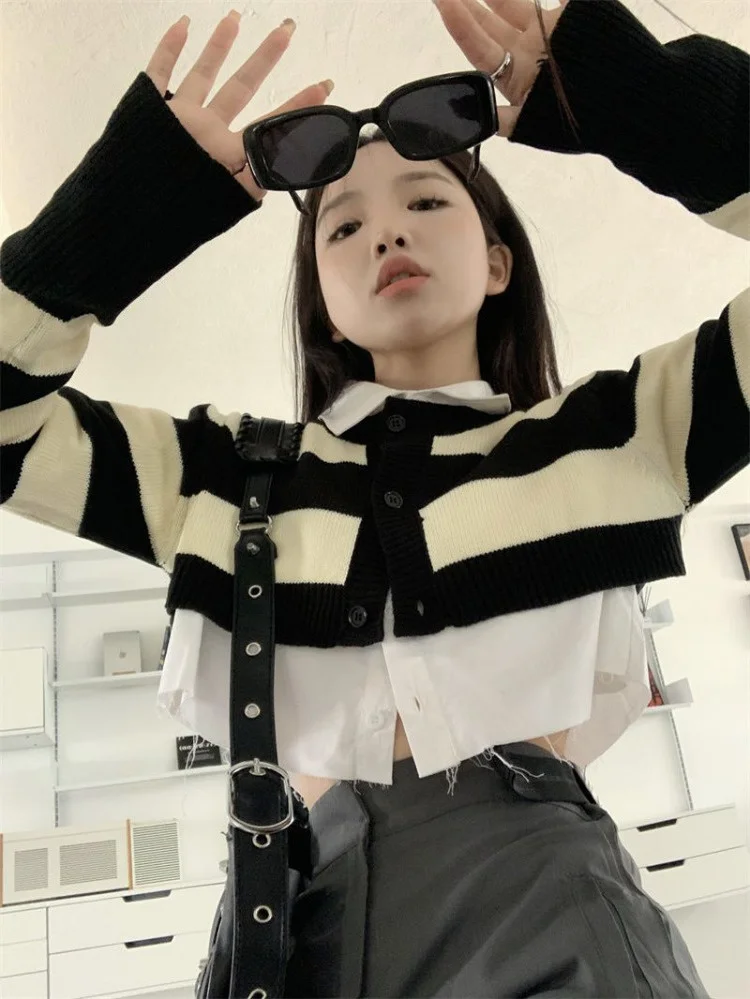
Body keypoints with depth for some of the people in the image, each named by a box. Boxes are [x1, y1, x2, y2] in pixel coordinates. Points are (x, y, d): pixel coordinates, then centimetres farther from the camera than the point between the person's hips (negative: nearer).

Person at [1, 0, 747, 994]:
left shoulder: (603, 434, 10)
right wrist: (141, 189, 4)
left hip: (537, 876, 0)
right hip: (304, 896, 1)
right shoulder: (229, 471, 12)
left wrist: (613, 85, 2)